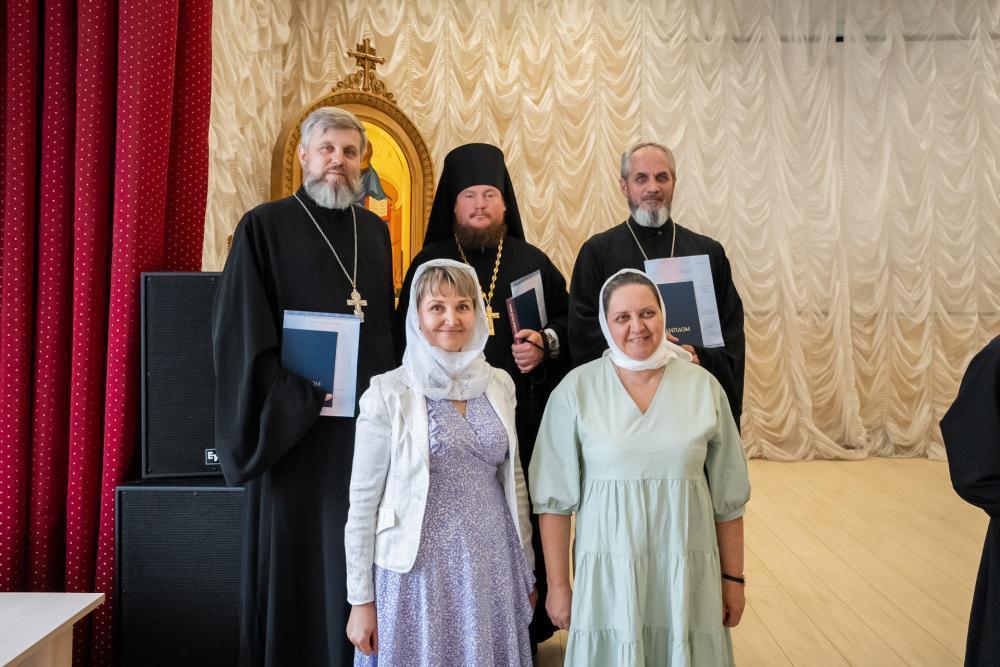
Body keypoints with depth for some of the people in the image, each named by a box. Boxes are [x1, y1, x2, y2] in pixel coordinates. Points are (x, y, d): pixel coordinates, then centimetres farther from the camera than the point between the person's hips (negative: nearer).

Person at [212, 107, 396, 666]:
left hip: (370, 418, 4)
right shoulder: (265, 226, -1)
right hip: (297, 425, -4)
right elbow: (241, 330, -6)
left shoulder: (375, 232, 13)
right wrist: (295, 398, -14)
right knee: (297, 553, 3)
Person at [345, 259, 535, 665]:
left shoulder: (499, 384, 4)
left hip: (494, 566, 4)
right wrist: (361, 599, -5)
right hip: (421, 570, -4)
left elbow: (513, 480, 11)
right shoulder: (389, 393, -9)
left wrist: (526, 573, 13)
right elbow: (363, 500, -6)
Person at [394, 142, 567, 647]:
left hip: (524, 416, 1)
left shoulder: (533, 261, 10)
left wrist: (546, 343, -9)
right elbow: (403, 337, 7)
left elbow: (572, 321, 9)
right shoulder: (430, 262, 7)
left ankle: (525, 626, 19)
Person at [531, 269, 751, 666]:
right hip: (607, 573, -1)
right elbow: (556, 498, -2)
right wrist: (557, 585, -2)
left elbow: (728, 496, 5)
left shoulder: (703, 387, 0)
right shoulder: (576, 390, -6)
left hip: (687, 573, 2)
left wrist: (733, 579, 7)